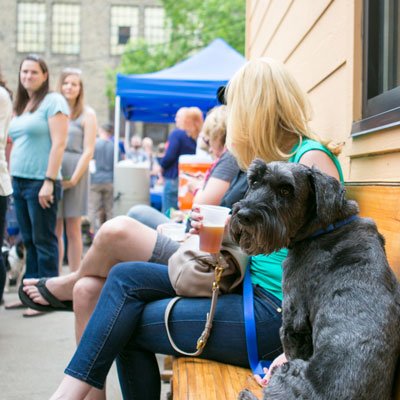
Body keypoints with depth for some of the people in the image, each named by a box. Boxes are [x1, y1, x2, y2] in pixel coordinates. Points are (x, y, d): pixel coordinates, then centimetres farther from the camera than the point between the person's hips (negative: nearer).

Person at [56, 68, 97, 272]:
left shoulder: (87, 115, 3)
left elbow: (88, 151, -2)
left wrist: (73, 179, -11)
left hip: (75, 173, -3)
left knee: (73, 230, 1)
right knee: (54, 230, 4)